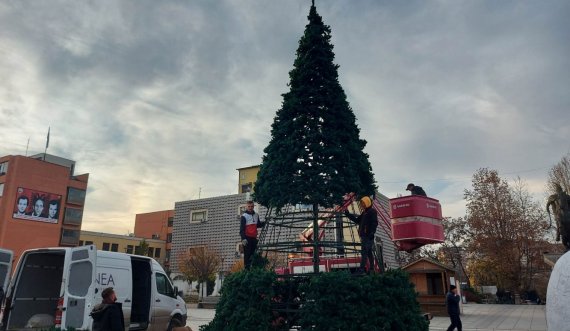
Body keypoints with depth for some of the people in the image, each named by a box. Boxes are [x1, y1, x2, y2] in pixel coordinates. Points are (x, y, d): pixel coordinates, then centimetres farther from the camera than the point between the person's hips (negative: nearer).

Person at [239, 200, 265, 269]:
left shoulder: (256, 215, 14)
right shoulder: (244, 216, -5)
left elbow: (258, 225, 25)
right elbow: (242, 228, -10)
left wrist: (264, 223, 8)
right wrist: (243, 238, -18)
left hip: (254, 238, 6)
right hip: (247, 238, -6)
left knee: (254, 253, 7)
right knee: (247, 254, -5)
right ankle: (247, 268, -2)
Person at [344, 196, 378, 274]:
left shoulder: (372, 211, -8)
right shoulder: (365, 213, 21)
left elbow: (374, 223, -17)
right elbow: (357, 220, 25)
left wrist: (371, 233, -25)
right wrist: (348, 214, 19)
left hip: (368, 236, -10)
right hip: (364, 236, 10)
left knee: (364, 253, -13)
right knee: (369, 253, 12)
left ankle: (361, 270, -15)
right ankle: (371, 269, 17)